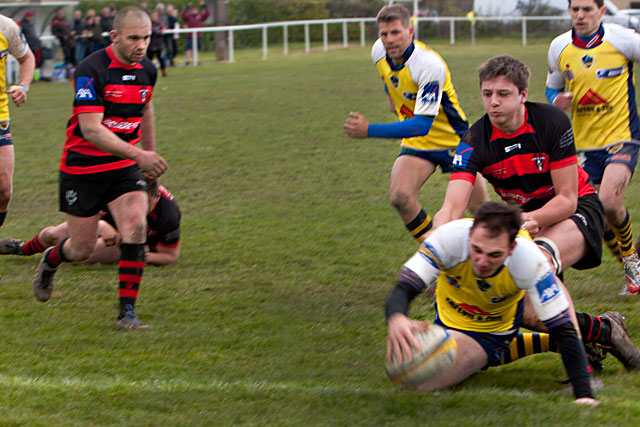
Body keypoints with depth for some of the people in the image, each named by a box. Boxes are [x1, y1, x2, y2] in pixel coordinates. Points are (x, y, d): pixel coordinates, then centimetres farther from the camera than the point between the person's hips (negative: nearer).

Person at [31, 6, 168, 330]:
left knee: (135, 227, -19)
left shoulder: (146, 70, 0)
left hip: (125, 169, 4)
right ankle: (49, 261, 42)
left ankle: (127, 312, -13)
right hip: (82, 168, -4)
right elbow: (91, 128, -28)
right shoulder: (92, 70, -21)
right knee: (82, 249, 5)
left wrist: (150, 153, 29)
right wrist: (138, 154, -36)